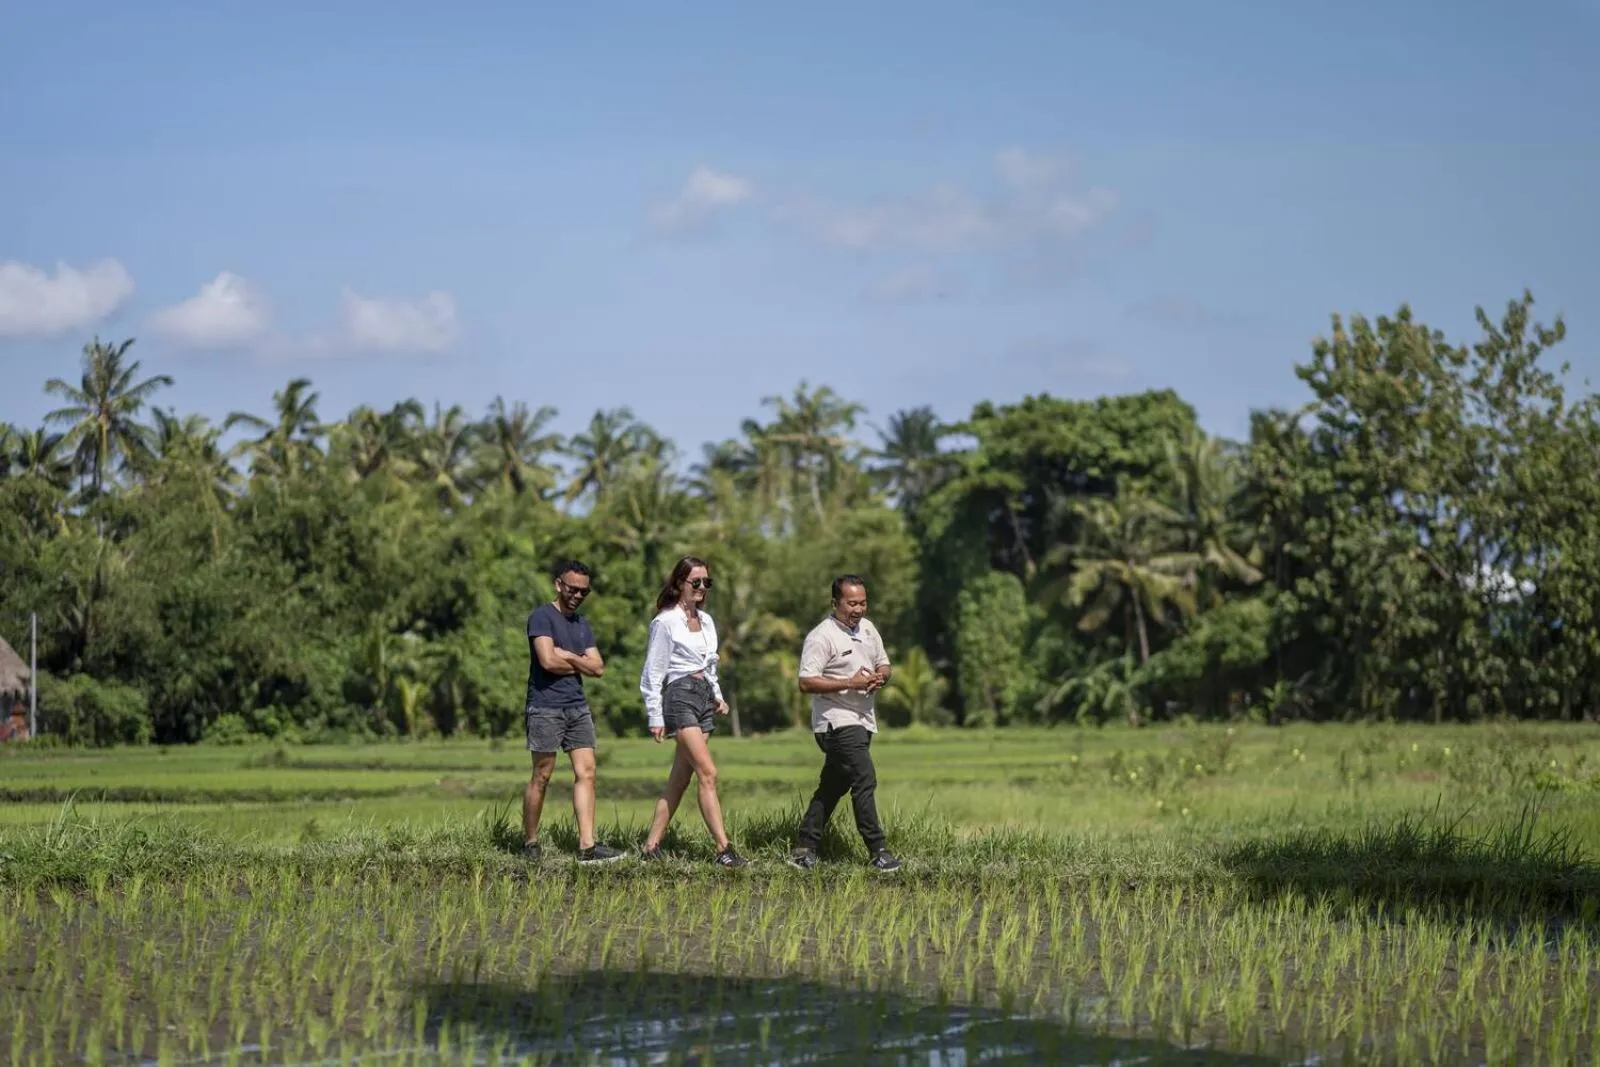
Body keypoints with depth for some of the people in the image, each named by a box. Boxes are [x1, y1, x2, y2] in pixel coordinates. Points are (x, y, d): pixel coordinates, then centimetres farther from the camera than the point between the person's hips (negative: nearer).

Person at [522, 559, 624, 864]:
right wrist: (580, 664, -1)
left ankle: (587, 846, -7)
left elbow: (598, 667, 9)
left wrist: (567, 656, -6)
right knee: (541, 777, -1)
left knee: (586, 773, -3)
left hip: (578, 707, 7)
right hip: (546, 708, -7)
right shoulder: (542, 617, -5)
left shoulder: (582, 624, 18)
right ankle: (530, 843, 10)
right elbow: (548, 661, -18)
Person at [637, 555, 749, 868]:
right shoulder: (666, 622, -6)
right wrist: (655, 717, -9)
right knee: (708, 773, -16)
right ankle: (723, 849, -19)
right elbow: (653, 672, -6)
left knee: (680, 778, 6)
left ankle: (652, 845, 11)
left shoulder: (706, 621, 16)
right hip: (680, 696, -8)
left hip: (704, 696, 8)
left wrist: (717, 695, 12)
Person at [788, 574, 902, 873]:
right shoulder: (821, 637, -13)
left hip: (862, 720, 8)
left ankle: (804, 849, 16)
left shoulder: (868, 629, 13)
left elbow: (884, 664, 23)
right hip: (837, 722, -8)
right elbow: (806, 682, -18)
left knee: (833, 786, 10)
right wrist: (850, 683, -22)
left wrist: (880, 676, -2)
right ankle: (878, 851, -15)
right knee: (865, 780, -16)